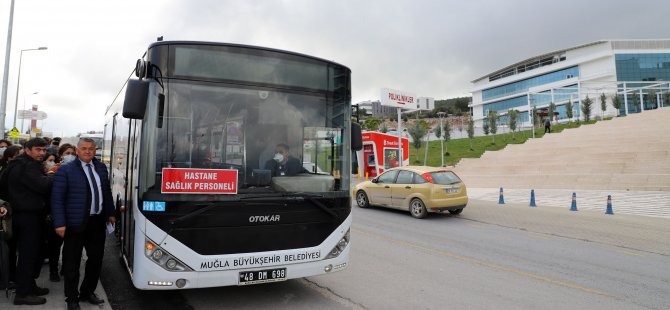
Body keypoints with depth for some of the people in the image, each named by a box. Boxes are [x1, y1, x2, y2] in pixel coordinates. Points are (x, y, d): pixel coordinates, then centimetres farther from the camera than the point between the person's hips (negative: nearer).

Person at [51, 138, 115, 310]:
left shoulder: (101, 167, 9)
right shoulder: (65, 170, -7)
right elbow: (56, 198, -10)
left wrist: (110, 213, 15)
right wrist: (59, 223, -15)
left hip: (98, 222, 5)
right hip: (76, 223, -5)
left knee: (96, 258, 14)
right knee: (72, 263, 7)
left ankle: (87, 292, 32)